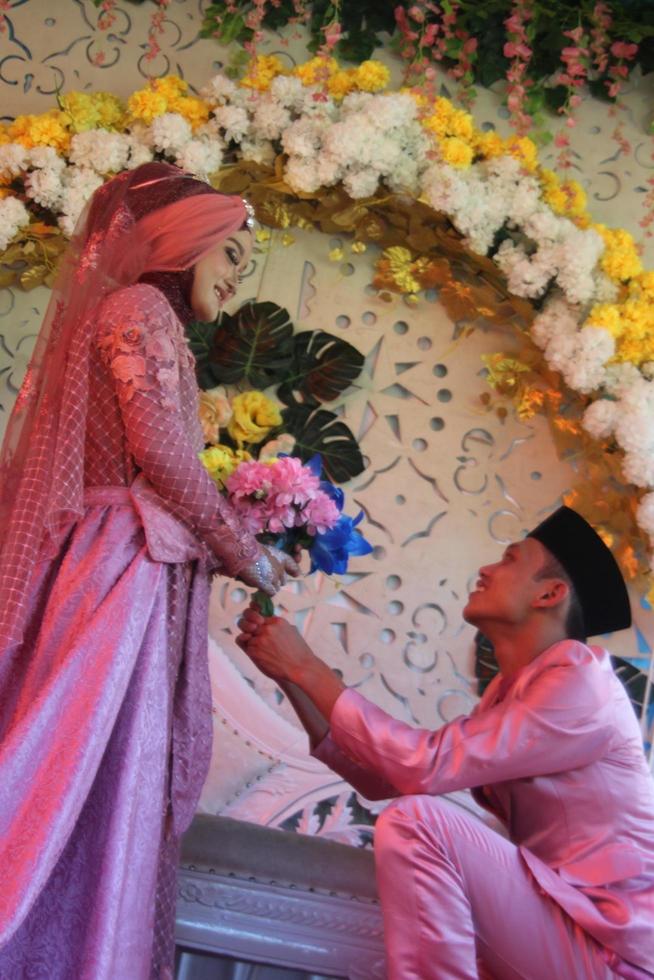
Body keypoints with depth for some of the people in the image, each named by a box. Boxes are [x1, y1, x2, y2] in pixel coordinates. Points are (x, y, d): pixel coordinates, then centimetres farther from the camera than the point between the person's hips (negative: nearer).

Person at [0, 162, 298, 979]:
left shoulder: (124, 313, 26)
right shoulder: (142, 307, -2)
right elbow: (161, 450, -14)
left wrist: (241, 549, 16)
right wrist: (242, 553, -3)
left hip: (135, 579, 9)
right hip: (121, 576, -9)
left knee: (111, 799, 7)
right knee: (96, 786, -9)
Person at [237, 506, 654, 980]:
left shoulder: (580, 681, -17)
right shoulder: (509, 693, 11)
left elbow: (426, 766, -25)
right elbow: (382, 777, 6)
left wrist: (311, 669, -16)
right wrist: (290, 675, 3)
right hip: (558, 915, 9)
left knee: (416, 820, -22)